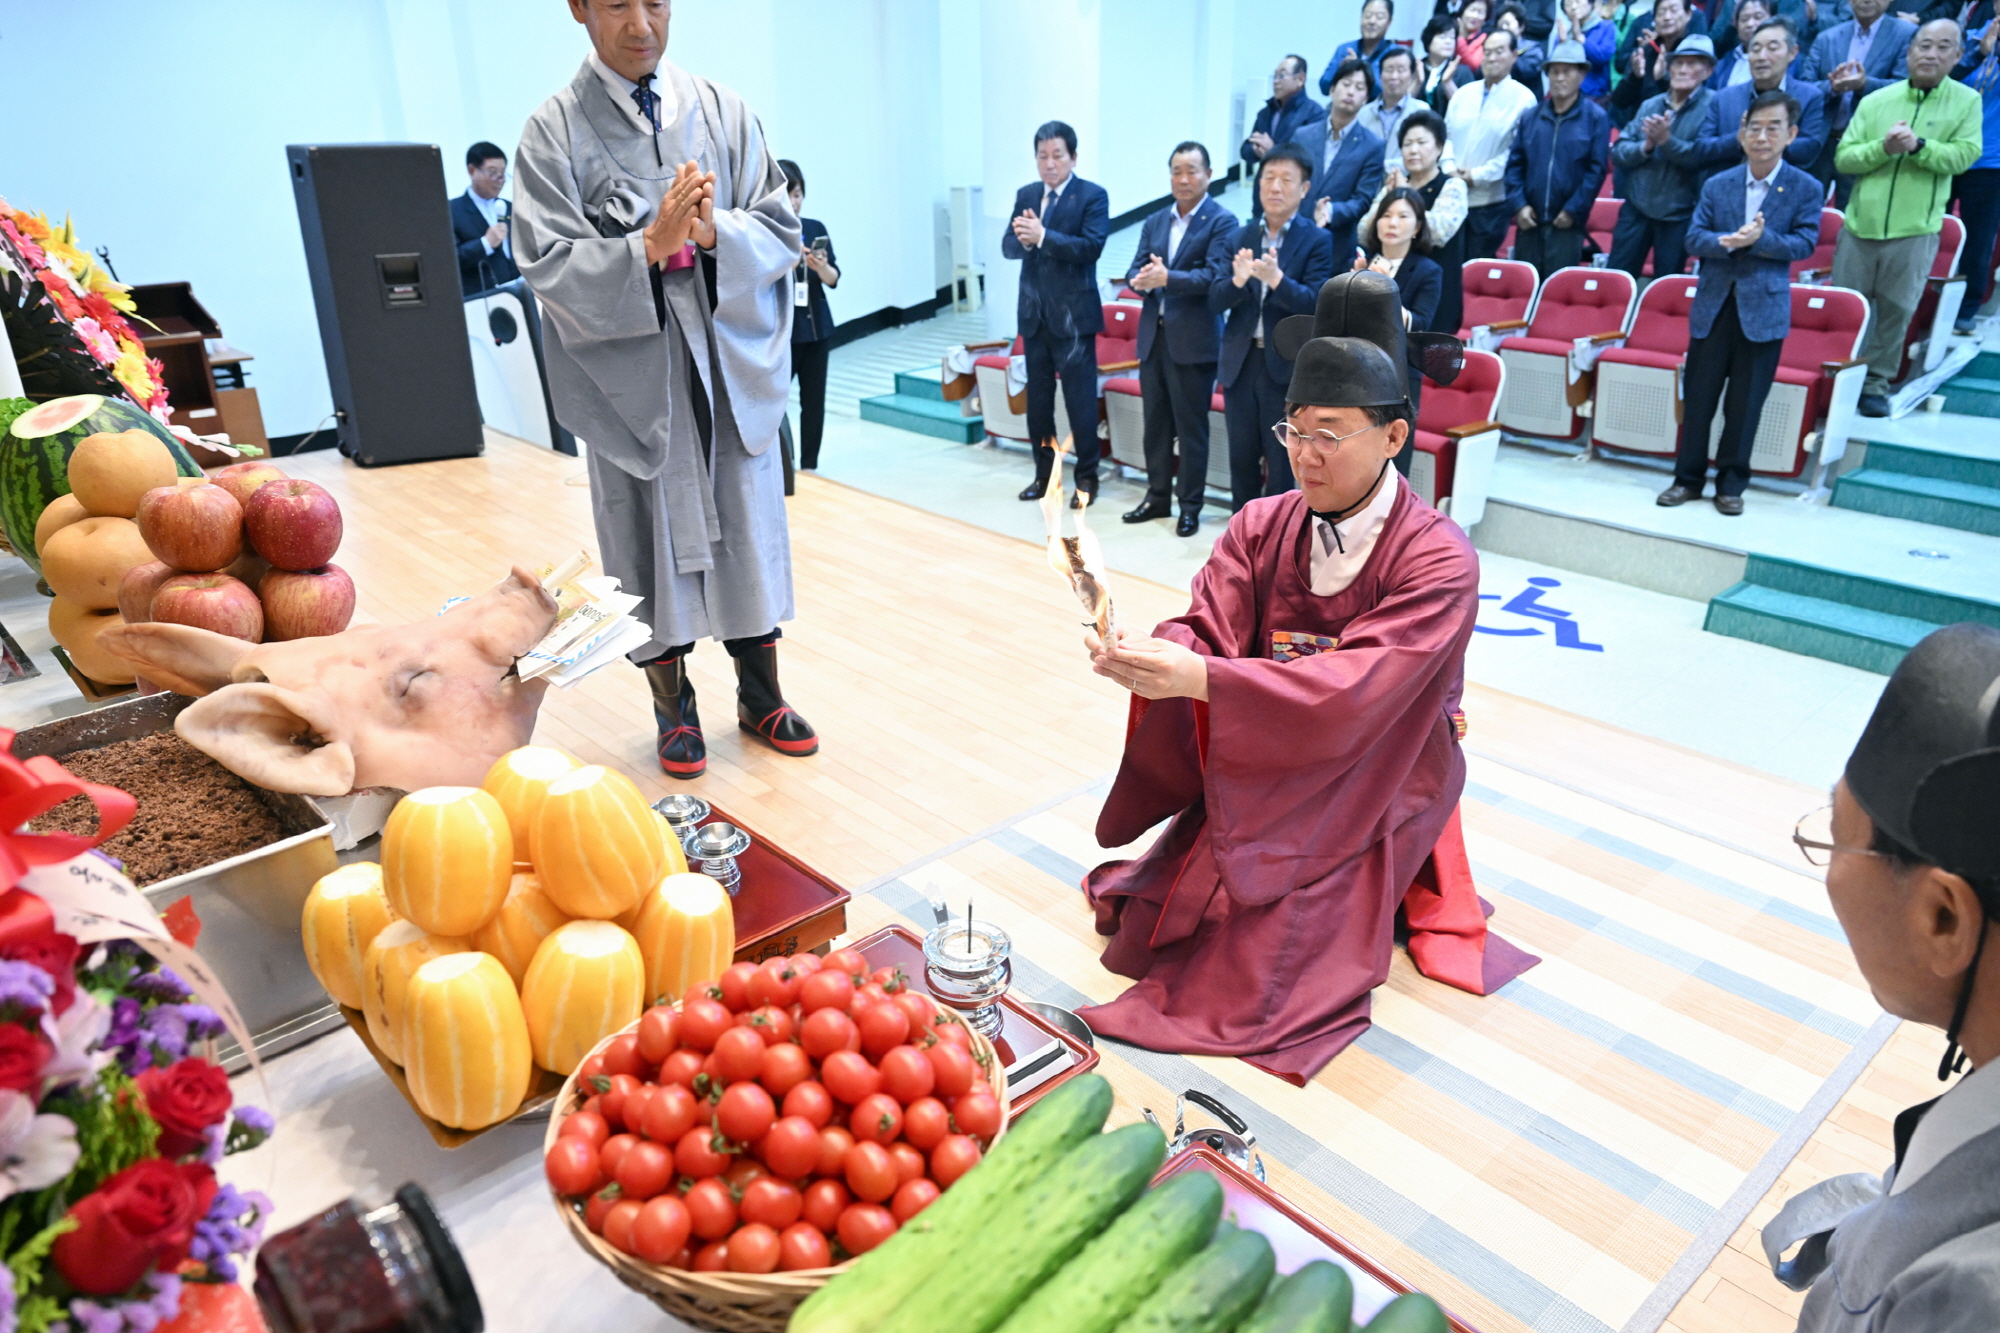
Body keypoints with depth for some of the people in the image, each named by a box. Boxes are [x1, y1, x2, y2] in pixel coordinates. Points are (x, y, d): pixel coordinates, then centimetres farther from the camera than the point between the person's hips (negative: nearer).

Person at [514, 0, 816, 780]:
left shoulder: (723, 112, 5)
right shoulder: (554, 132, -2)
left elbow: (783, 232, 2)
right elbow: (550, 268, -9)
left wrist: (712, 232, -18)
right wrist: (651, 245, -23)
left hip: (736, 367, 2)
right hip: (633, 376, -2)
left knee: (749, 532, 9)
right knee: (652, 541, 6)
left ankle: (759, 697, 26)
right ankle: (675, 710, 23)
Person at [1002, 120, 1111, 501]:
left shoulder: (1093, 196, -5)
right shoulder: (1025, 195, 11)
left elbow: (1091, 247, -17)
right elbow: (1008, 246, 4)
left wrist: (1043, 236, -24)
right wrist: (1023, 239, -19)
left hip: (1073, 314, -5)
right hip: (1033, 313, 5)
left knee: (1080, 398, -1)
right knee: (1037, 397, 11)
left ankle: (1087, 476, 10)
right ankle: (1045, 473, 23)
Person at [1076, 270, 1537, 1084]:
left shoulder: (1438, 560, -20)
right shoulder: (1262, 529, -3)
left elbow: (1352, 690, -32)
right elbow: (1201, 635, -13)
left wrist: (1196, 677, -42)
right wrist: (1142, 657, -38)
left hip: (1365, 799, -5)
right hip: (1255, 782, 5)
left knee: (1255, 972, -13)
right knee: (1143, 925, -1)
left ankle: (1374, 904, 18)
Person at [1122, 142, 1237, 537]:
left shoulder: (1222, 222, -4)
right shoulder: (1154, 223, 14)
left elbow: (1215, 275, -16)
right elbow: (1135, 270, 7)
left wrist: (1167, 278, -26)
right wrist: (1140, 279, -16)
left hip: (1193, 340, -6)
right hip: (1153, 336, 6)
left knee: (1191, 426, 0)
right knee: (1155, 422, 12)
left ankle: (1190, 506, 9)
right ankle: (1157, 496, 24)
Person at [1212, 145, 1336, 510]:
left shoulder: (1317, 241, -3)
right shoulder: (1240, 238, 8)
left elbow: (1315, 303, -15)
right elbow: (1215, 301, 0)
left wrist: (1276, 279, -31)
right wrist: (1238, 280, -21)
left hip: (1286, 367, -4)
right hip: (1241, 362, 4)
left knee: (1282, 464, 3)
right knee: (1242, 459, 13)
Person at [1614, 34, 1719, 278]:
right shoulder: (1649, 106, 8)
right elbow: (1618, 153, 3)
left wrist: (1666, 141, -25)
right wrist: (1646, 146, -16)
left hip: (1679, 216, -3)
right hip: (1636, 208, 4)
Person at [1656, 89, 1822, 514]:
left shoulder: (1806, 188, 0)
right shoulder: (1716, 185, 6)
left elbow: (1805, 243, -6)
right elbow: (1694, 238, -2)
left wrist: (1760, 240, -21)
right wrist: (1727, 242, -21)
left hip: (1764, 308, -2)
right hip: (1713, 305, 2)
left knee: (1746, 403, 4)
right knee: (1698, 396, 6)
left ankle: (1731, 484, 14)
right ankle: (1688, 478, 17)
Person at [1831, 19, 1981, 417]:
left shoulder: (1967, 101, 3)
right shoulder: (1875, 101, 5)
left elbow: (1965, 155, -7)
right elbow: (1843, 158, 0)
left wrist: (1919, 145, -21)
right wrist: (1883, 148, -17)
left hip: (1915, 230, -1)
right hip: (1860, 224, 1)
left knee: (1896, 311, 5)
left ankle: (1876, 383, 16)